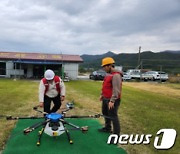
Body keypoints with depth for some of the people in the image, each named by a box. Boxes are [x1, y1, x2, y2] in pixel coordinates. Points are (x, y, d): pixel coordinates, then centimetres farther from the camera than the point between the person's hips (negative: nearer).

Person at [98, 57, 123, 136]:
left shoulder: (116, 75, -21)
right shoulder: (108, 74, 11)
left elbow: (116, 90, -26)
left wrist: (112, 101, -27)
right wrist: (102, 94, 22)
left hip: (112, 100, -10)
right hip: (105, 98, 11)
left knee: (113, 116, -4)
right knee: (105, 113, 24)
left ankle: (116, 134, 8)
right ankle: (107, 128, 43)